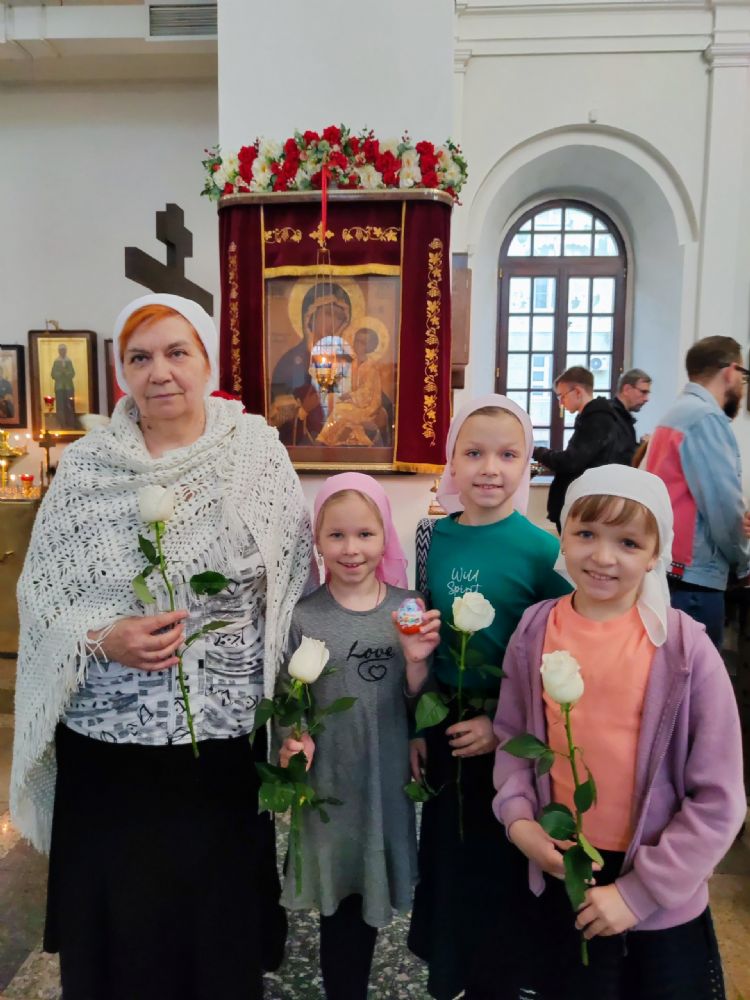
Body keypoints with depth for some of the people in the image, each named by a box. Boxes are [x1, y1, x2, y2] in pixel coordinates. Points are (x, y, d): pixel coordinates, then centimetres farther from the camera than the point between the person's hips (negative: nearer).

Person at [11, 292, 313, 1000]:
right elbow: (41, 595, 3)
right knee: (115, 922, 15)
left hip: (226, 739, 0)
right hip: (107, 741, 1)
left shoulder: (259, 452, -3)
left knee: (219, 914, 15)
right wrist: (103, 639, -16)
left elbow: (293, 585, 0)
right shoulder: (85, 466, -2)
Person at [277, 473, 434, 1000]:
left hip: (388, 777, 3)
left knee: (372, 900, 21)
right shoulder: (303, 617, -11)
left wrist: (417, 661, -20)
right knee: (340, 904, 12)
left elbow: (417, 704, -3)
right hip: (330, 783, -2)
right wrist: (293, 743, -20)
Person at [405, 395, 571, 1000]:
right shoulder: (437, 538, -3)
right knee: (446, 853, 20)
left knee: (498, 865, 14)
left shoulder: (542, 549, -15)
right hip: (445, 729, 4)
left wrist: (504, 725, -17)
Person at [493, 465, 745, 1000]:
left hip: (663, 901, -2)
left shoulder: (685, 647, -16)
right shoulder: (535, 631, -8)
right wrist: (518, 816, -10)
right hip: (559, 869, 3)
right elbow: (512, 735, 4)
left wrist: (640, 890, -12)